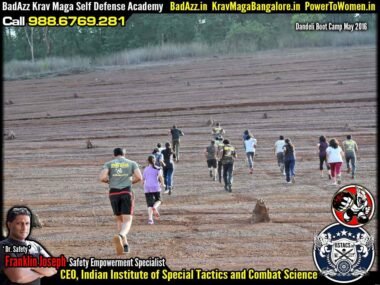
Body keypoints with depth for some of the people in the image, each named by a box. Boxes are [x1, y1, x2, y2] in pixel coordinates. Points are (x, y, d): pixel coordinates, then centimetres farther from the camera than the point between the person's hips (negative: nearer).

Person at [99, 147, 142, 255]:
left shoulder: (108, 164, 9)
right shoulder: (132, 163, 9)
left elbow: (102, 178, -8)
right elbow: (139, 177, -5)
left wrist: (110, 181, 15)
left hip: (114, 194, 2)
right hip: (127, 193, -2)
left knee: (119, 219, 23)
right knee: (127, 222, -8)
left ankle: (125, 245, 16)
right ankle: (119, 236, -40)